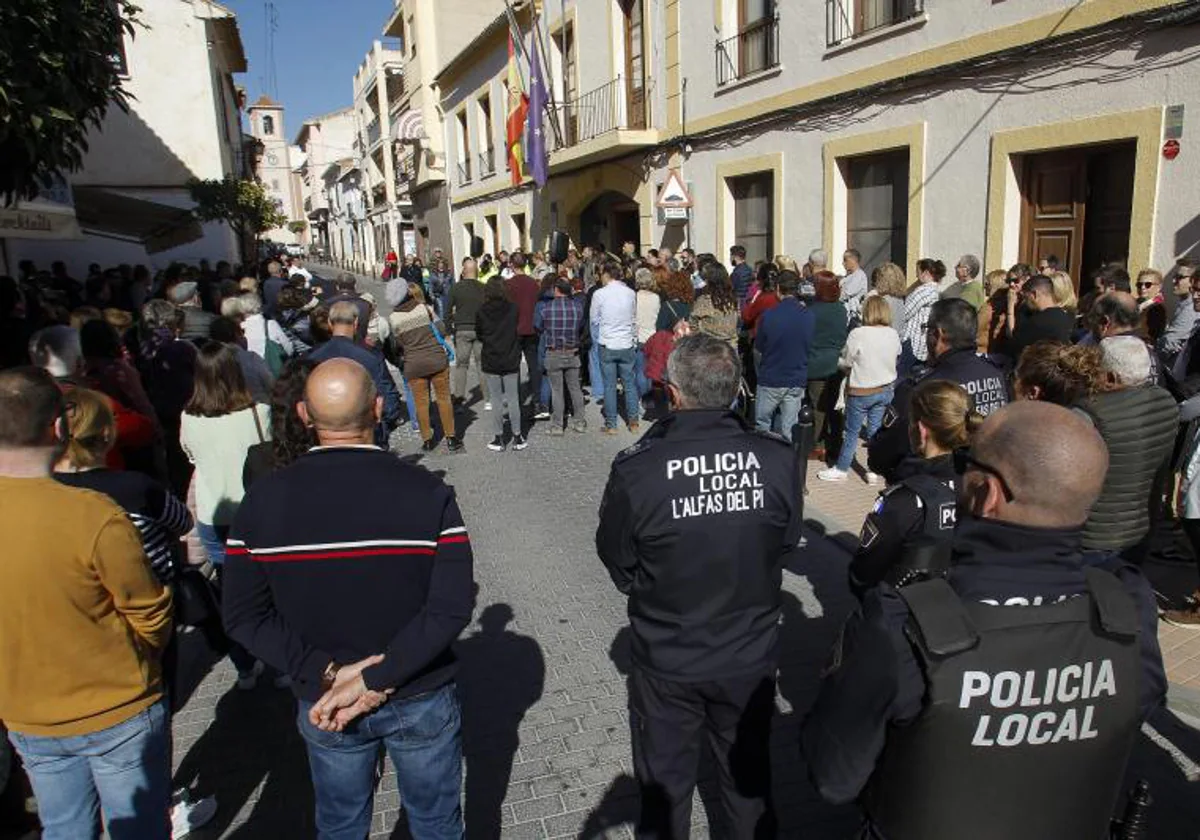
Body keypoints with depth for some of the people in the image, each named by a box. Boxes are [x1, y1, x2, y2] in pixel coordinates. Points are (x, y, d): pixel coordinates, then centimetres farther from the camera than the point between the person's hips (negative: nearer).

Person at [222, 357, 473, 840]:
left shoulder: (263, 501, -14)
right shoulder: (427, 493, -20)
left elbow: (243, 616, -11)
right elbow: (452, 607, -24)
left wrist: (326, 673, -13)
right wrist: (375, 679, -19)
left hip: (321, 706, 2)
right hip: (421, 700, -2)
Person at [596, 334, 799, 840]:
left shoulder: (635, 470, -25)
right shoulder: (777, 459, -19)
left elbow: (619, 564, -9)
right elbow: (786, 544, -2)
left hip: (667, 662, -2)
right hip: (753, 656, 2)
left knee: (665, 785, 22)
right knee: (748, 778, 26)